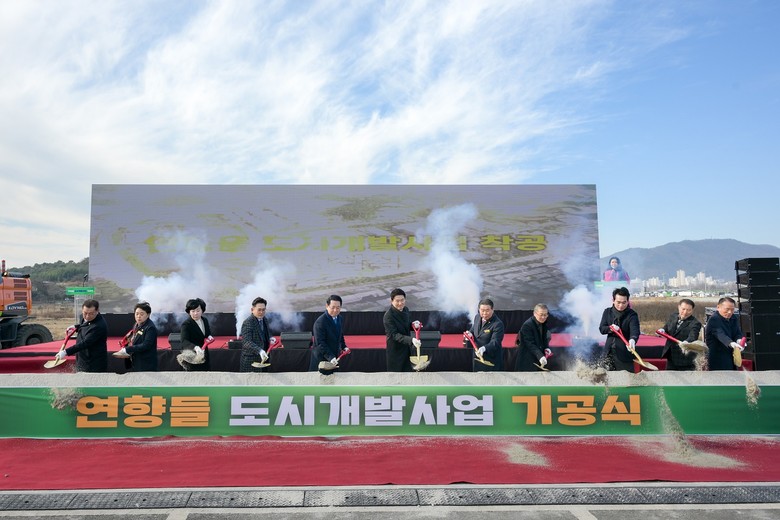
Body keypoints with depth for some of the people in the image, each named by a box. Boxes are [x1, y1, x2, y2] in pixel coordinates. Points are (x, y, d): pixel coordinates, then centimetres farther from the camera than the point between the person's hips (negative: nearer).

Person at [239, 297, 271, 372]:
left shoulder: (265, 320, 7)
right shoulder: (247, 323, -19)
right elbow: (246, 342, -30)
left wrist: (269, 339, 1)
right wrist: (260, 351, -44)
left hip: (263, 358, 8)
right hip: (250, 361, -7)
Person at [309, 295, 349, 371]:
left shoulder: (340, 319, 5)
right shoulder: (320, 322, -20)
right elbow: (320, 343, -23)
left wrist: (344, 346, 5)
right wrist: (330, 357, -30)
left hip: (335, 357, 7)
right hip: (321, 358, -7)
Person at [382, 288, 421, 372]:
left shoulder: (405, 309, -2)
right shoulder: (388, 316, -24)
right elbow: (394, 335, -27)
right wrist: (411, 340, -40)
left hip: (406, 348, 7)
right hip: (395, 350, -7)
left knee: (409, 370, 17)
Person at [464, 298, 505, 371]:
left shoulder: (498, 324, -20)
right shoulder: (477, 317, 2)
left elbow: (495, 342, -27)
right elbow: (472, 330, 15)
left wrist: (484, 348, -46)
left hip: (491, 359, -7)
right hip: (477, 357, 7)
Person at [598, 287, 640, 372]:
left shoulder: (632, 315, -9)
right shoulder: (607, 312, 5)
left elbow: (635, 330, -25)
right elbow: (601, 329, 2)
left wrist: (633, 339, -47)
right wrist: (610, 328, -20)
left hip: (625, 353, -4)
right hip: (609, 353, 4)